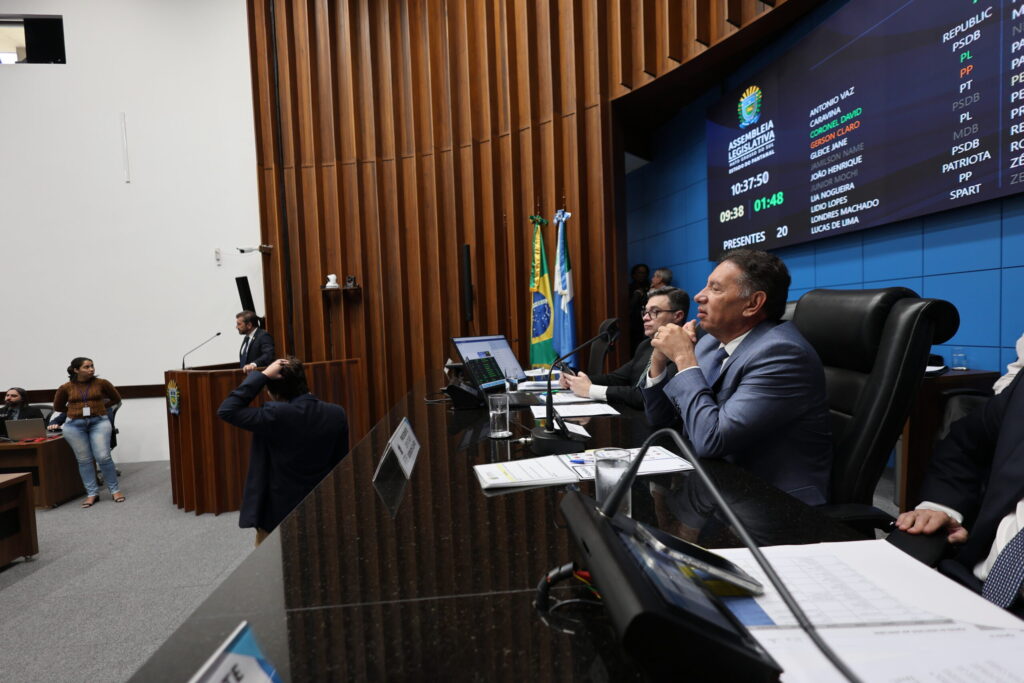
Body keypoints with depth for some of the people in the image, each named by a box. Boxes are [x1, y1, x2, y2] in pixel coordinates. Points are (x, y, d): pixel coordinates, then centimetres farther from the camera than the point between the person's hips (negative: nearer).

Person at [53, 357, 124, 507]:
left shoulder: (101, 383, -1)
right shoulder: (65, 388, 1)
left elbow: (116, 398, 14)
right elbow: (58, 407, 18)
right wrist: (76, 410, 11)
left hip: (99, 422, -1)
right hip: (74, 425, 2)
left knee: (103, 457, -8)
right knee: (84, 460, 4)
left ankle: (115, 490, 4)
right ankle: (92, 493, 12)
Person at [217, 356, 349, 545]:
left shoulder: (277, 415, -25)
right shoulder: (337, 414, -8)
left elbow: (226, 410, -17)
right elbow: (341, 462, 2)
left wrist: (262, 375, -18)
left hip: (278, 518, -5)